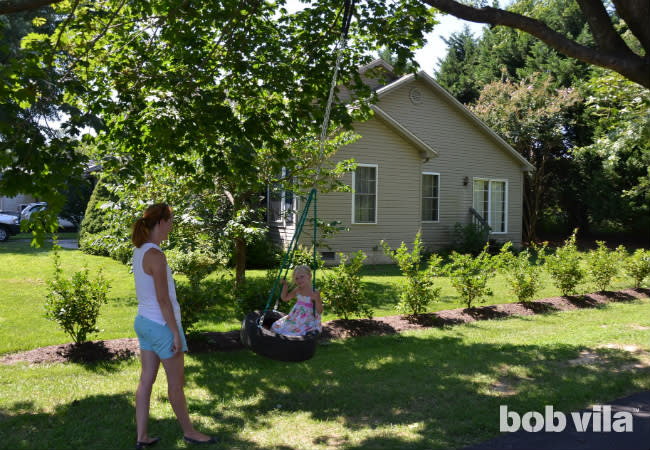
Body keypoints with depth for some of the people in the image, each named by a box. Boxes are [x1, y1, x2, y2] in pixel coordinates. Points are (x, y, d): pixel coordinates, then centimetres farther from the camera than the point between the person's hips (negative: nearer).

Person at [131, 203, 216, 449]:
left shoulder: (139, 250, 5)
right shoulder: (155, 255, -23)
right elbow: (163, 299, -22)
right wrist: (176, 333, -16)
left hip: (143, 322, 9)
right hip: (161, 325, -9)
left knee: (146, 380, 13)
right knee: (176, 383, 8)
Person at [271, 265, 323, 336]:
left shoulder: (315, 293, -13)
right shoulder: (297, 290, 4)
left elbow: (319, 311, -14)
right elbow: (284, 298, 16)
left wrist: (316, 299, -29)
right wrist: (285, 285, 6)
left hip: (307, 321, -6)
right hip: (295, 318, 6)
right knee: (277, 327, -1)